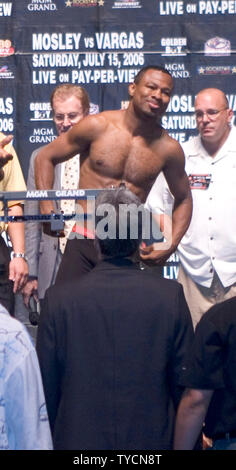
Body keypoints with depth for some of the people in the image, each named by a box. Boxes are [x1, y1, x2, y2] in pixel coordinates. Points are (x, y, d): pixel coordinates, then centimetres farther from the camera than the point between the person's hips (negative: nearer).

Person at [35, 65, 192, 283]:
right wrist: (47, 209, -7)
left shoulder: (169, 149, 1)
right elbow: (45, 157, 7)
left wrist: (170, 247, 1)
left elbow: (184, 199, 15)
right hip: (83, 244, -1)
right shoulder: (97, 126, -3)